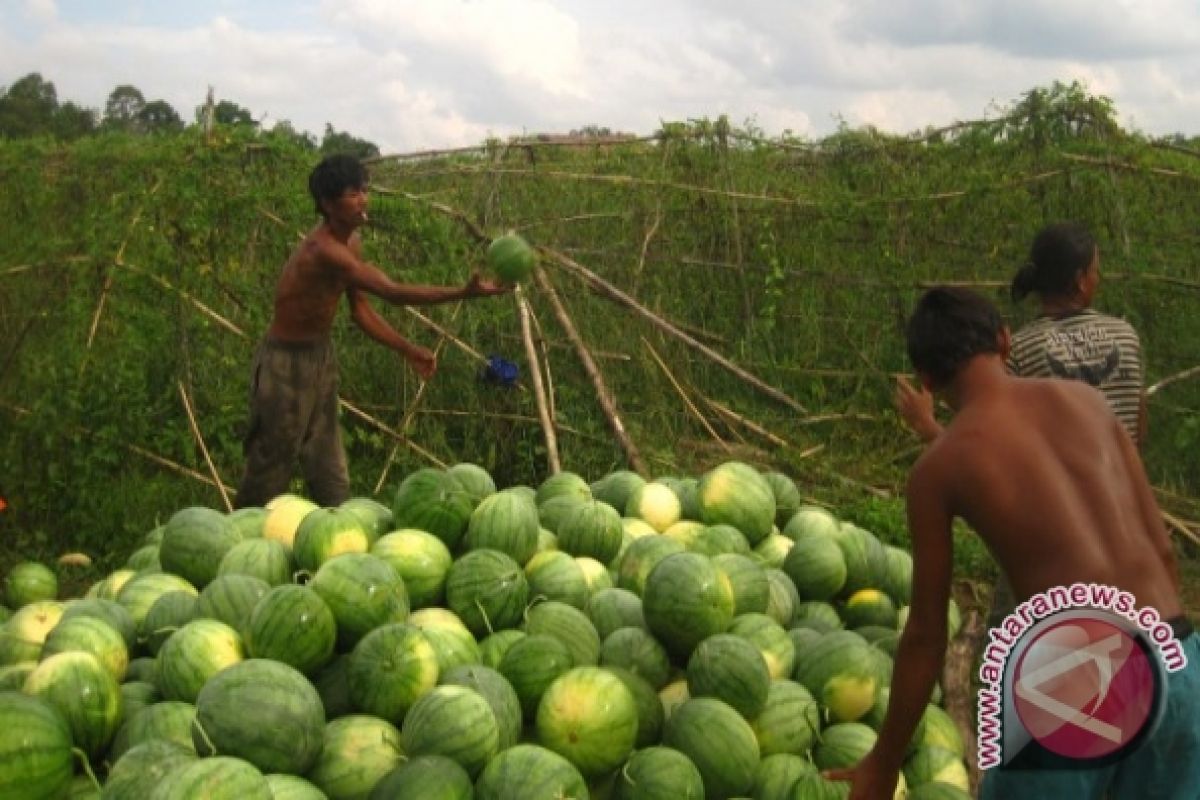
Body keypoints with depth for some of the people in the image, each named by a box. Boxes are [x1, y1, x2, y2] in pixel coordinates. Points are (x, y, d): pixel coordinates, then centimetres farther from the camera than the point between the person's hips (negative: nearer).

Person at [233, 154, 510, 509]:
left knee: (332, 480, 11)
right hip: (287, 362, -9)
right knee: (270, 471, 2)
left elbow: (361, 310, 11)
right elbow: (393, 293, -35)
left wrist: (408, 349, 6)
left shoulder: (351, 243, 1)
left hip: (321, 356, 9)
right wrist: (465, 292, -38)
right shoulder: (323, 250, -28)